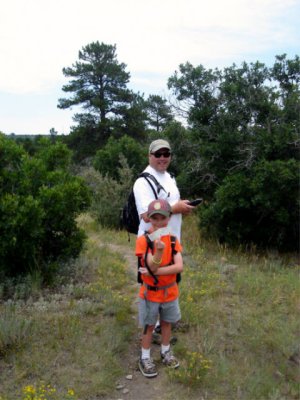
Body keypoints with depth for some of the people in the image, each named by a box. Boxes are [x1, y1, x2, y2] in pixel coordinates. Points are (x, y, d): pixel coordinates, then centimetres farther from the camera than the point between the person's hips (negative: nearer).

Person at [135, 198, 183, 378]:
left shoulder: (173, 240, -7)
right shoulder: (143, 240, -18)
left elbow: (179, 267, -17)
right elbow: (152, 267, -26)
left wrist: (155, 272, -26)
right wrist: (159, 250, -45)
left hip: (170, 292, 3)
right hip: (150, 293, -3)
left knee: (167, 323, 20)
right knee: (149, 326, 11)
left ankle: (166, 352, 41)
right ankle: (145, 358, 29)